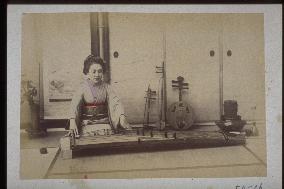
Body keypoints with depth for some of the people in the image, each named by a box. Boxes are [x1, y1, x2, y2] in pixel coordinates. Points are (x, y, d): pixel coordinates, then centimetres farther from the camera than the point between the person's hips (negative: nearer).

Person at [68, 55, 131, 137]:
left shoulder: (106, 87, 3)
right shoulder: (83, 88, -5)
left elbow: (116, 102, -8)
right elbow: (74, 105, -18)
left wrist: (122, 116, -27)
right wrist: (72, 122, -35)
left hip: (104, 121, 2)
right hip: (87, 123, -2)